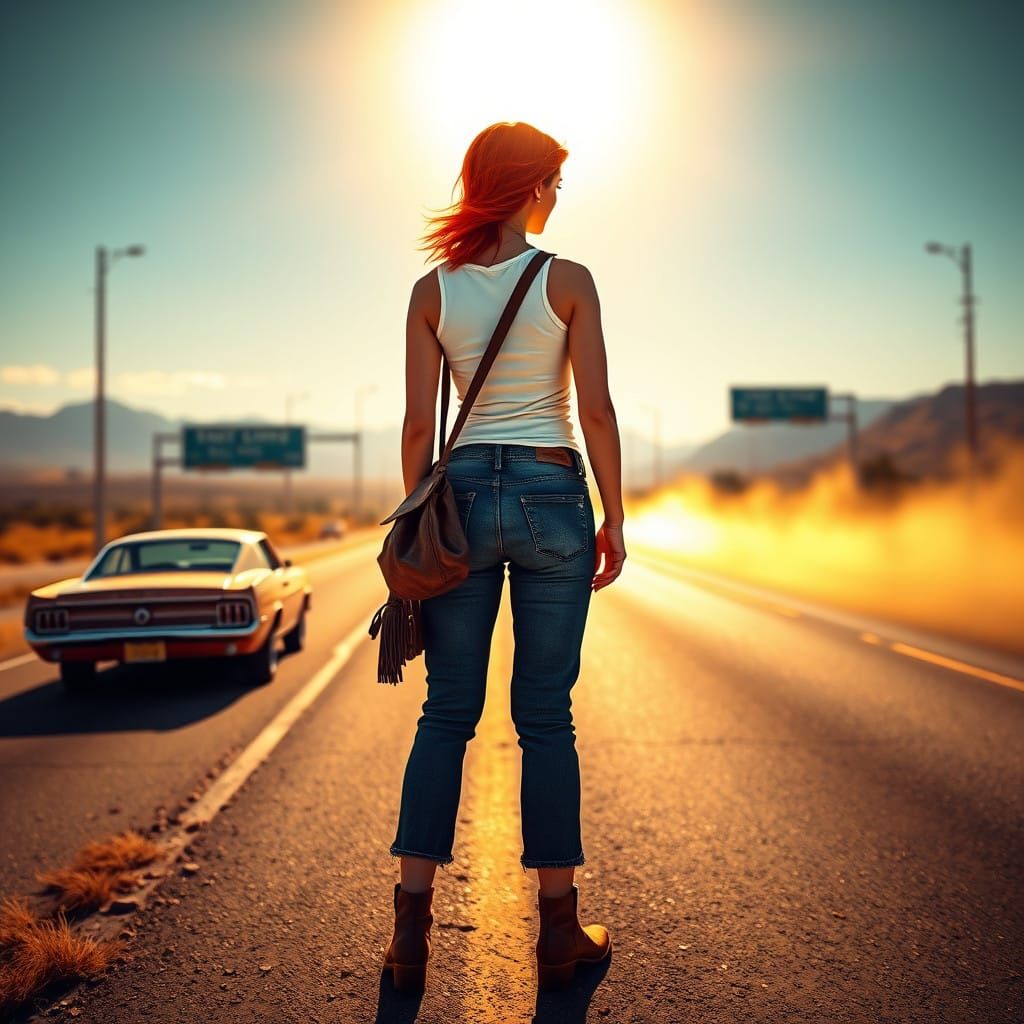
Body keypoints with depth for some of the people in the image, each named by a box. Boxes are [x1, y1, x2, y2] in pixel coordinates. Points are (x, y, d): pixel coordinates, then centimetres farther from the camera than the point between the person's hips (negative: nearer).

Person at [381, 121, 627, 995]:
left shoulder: (432, 290, 4)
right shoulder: (568, 281, -3)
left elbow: (418, 423, 1)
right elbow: (597, 410, -6)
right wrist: (614, 520, 1)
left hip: (462, 492, 2)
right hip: (551, 494, -2)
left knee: (447, 714, 7)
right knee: (546, 716, 4)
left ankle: (411, 928, 6)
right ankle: (559, 930, 12)